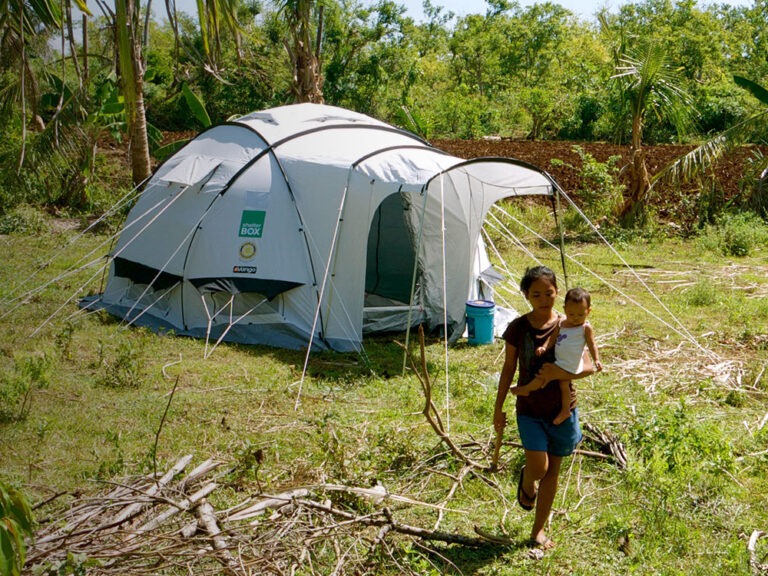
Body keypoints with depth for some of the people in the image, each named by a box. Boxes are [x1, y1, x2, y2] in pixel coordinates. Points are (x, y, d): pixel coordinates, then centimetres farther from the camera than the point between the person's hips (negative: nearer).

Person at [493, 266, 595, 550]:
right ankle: (526, 482, 25)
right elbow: (509, 368, 2)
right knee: (538, 467, -14)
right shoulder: (517, 328, -7)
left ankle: (538, 530, 27)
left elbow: (588, 366, -11)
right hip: (529, 409, -1)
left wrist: (559, 373, -29)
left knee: (552, 470, 10)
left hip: (562, 409, 1)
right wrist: (498, 407, 4)